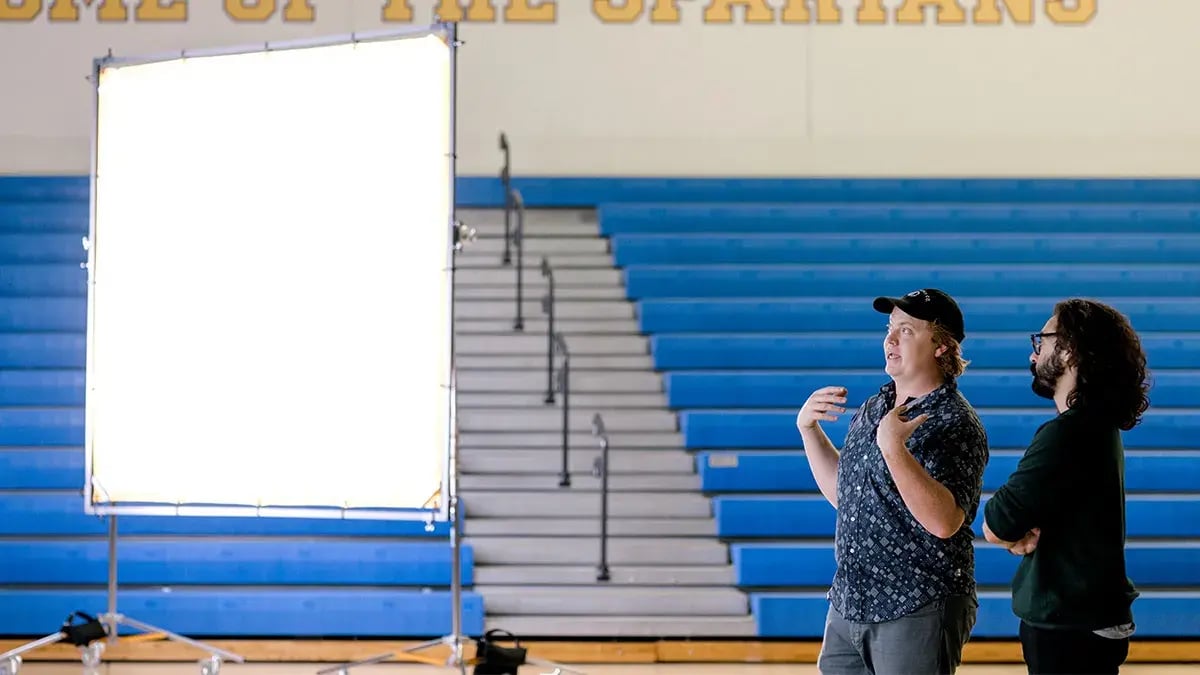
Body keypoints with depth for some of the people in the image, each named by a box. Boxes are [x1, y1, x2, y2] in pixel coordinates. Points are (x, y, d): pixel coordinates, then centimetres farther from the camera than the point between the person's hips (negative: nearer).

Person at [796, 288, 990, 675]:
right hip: (848, 606, 8)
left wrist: (893, 448, -32)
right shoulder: (873, 409, 10)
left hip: (918, 613, -7)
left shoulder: (955, 424, -14)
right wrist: (808, 428, 9)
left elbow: (944, 521, -26)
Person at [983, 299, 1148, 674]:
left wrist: (1015, 534, 0)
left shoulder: (1067, 434, -23)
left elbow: (994, 527, -20)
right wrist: (1019, 532, -10)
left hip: (1071, 629, -9)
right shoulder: (1096, 425, 10)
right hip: (1083, 614, 9)